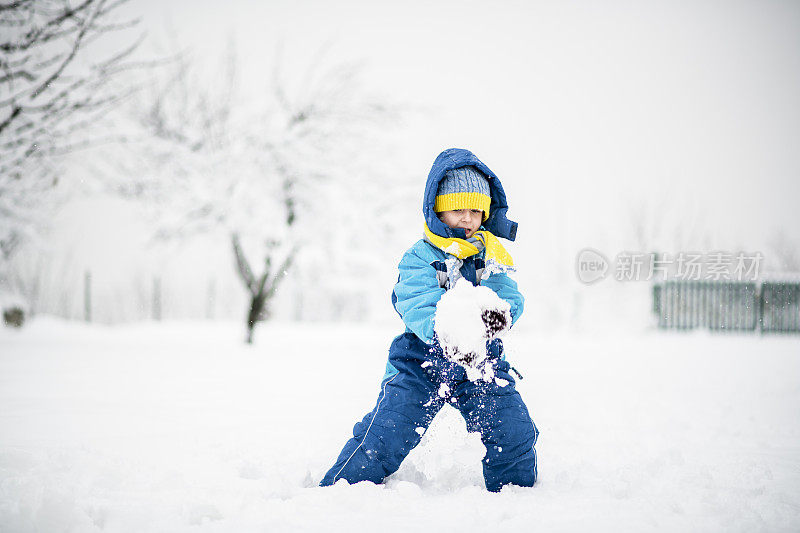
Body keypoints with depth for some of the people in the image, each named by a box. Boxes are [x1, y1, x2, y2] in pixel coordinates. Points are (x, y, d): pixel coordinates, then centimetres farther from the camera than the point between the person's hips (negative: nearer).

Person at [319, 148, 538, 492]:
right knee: (383, 437, -11)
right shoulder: (418, 260, -9)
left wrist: (498, 317, -32)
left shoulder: (490, 256, 5)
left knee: (515, 436, -4)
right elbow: (419, 312, -23)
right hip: (422, 363, -3)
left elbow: (510, 298, -6)